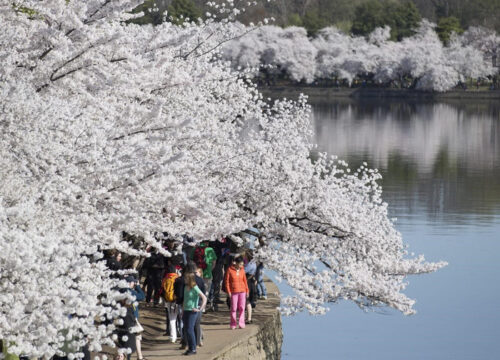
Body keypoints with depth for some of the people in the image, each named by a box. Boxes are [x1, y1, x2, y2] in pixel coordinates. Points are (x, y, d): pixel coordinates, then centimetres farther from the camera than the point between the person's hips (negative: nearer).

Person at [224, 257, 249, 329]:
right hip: (234, 292, -3)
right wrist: (228, 291, -8)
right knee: (234, 308, -1)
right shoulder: (230, 270, -5)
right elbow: (226, 281, -3)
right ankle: (233, 325, 6)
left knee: (242, 308, 1)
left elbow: (244, 280, 13)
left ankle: (241, 324, 5)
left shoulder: (242, 270, 6)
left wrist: (247, 290, 10)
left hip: (242, 291, 3)